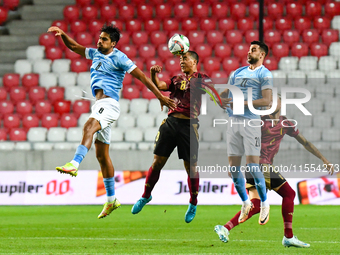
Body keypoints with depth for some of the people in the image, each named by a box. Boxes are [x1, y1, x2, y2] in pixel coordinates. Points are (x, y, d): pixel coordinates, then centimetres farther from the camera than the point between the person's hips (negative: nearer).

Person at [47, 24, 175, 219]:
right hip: (100, 105, 9)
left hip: (109, 103, -8)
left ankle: (74, 165, -55)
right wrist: (62, 34, 5)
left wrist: (160, 96, -9)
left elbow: (141, 75, -5)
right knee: (102, 155, 9)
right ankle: (112, 200, 15)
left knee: (89, 127, -37)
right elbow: (74, 46, 25)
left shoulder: (118, 58, -3)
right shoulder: (96, 54, 19)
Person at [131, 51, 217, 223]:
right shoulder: (177, 79, 17)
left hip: (188, 125, -4)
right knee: (157, 163, 4)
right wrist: (153, 75, -13)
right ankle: (146, 196, 19)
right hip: (171, 122, 4)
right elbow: (159, 86, 5)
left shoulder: (201, 79, 5)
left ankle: (193, 204, 16)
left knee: (191, 167, 0)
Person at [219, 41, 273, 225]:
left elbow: (266, 101, -11)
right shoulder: (238, 73, 21)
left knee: (253, 166, -11)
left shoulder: (264, 74, 0)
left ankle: (264, 205, 4)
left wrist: (241, 103, -17)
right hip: (233, 121, 6)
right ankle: (245, 203, 19)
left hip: (251, 122, -6)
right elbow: (225, 94, 25)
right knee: (233, 166, 3)